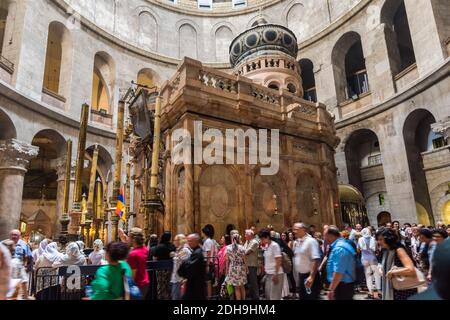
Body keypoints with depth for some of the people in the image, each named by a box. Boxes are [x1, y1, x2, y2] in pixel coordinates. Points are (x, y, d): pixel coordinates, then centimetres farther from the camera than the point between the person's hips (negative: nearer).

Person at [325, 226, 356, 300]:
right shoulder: (343, 243, 11)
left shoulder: (339, 248, -22)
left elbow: (338, 272, -27)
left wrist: (331, 289, -23)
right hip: (345, 284, 10)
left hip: (342, 285, -10)